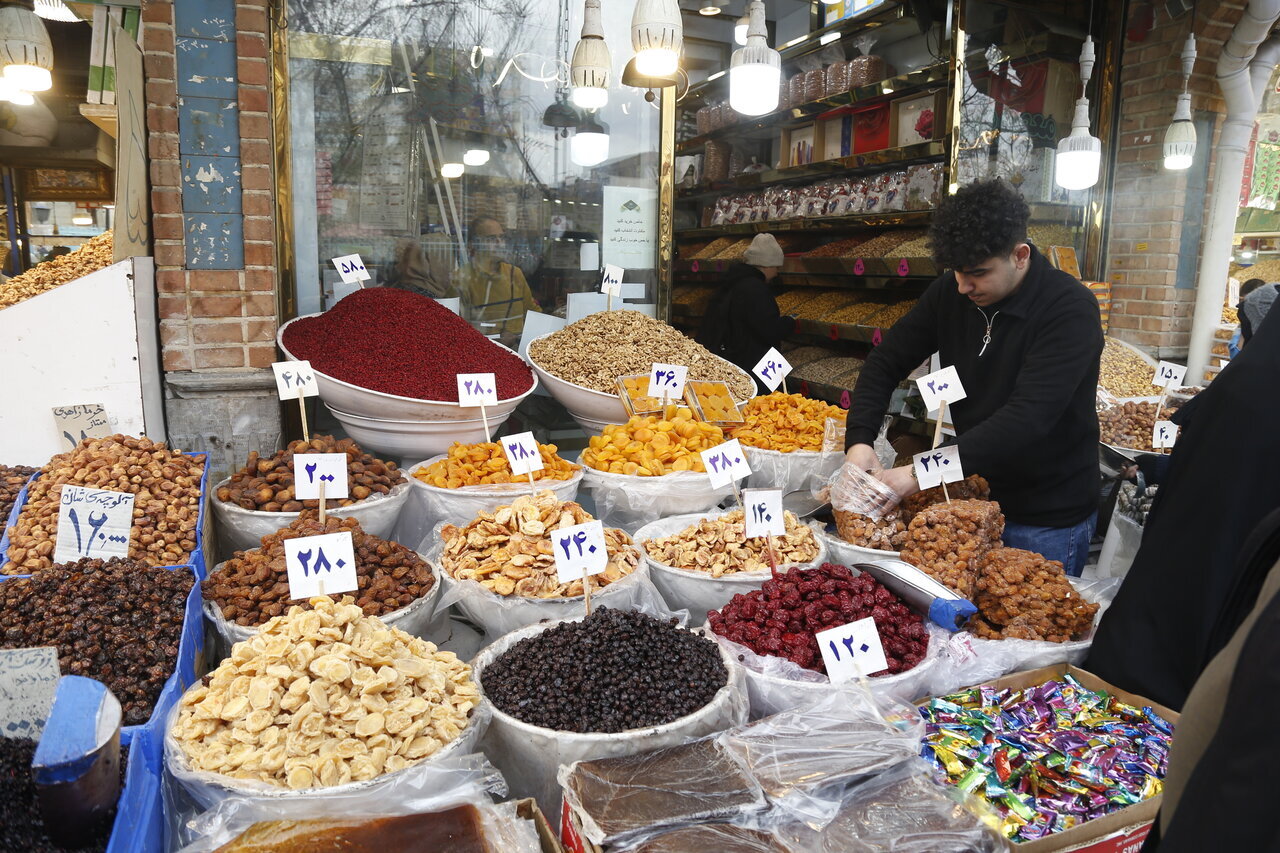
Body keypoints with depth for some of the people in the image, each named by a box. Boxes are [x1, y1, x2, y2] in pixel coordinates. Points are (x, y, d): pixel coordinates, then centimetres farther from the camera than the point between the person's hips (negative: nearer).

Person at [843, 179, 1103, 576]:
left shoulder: (1071, 309, -22)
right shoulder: (950, 292, -6)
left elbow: (1028, 417, -32)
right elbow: (886, 360, -2)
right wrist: (859, 440, -19)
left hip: (1047, 520, -5)